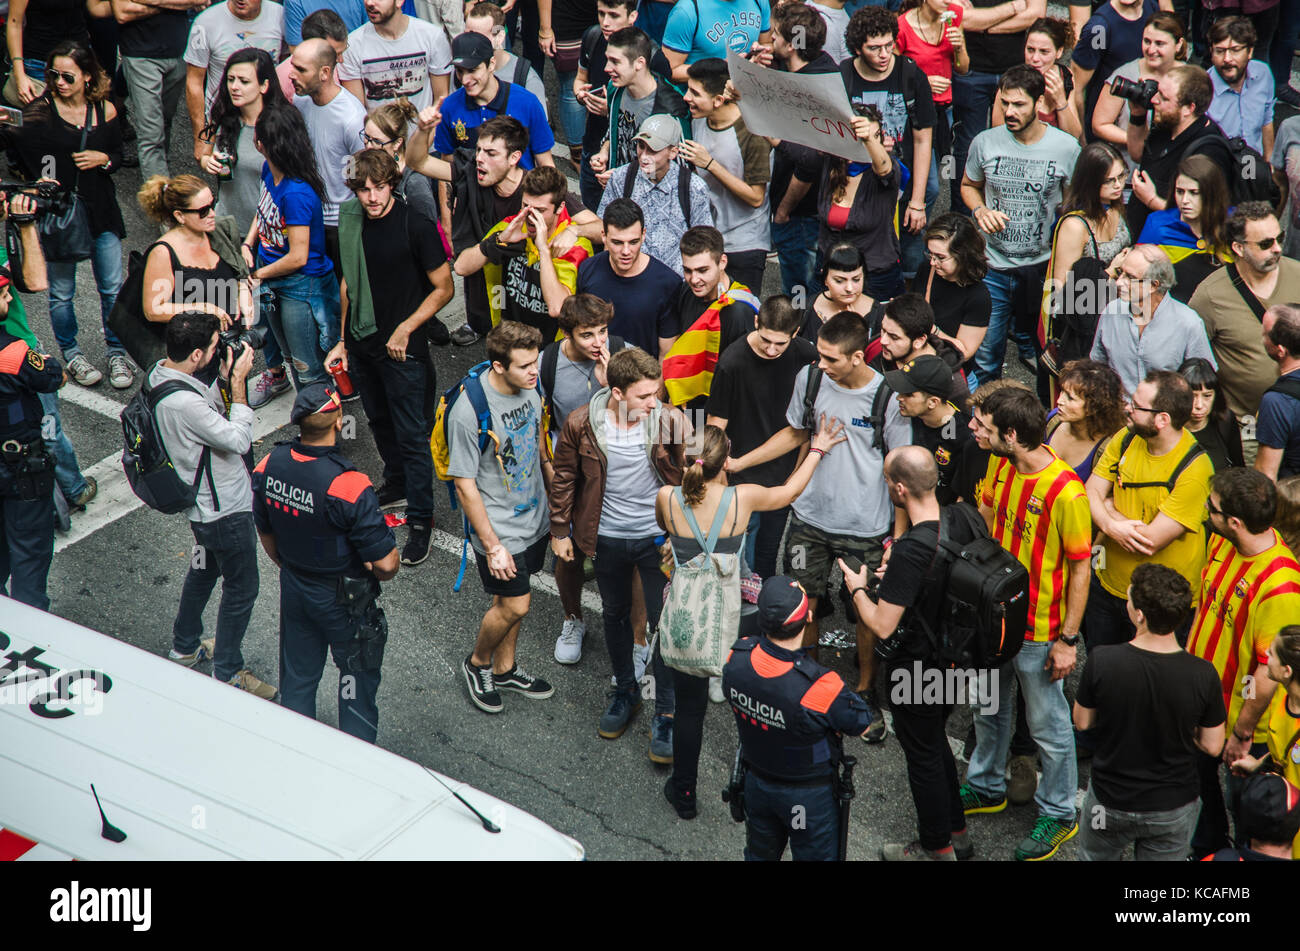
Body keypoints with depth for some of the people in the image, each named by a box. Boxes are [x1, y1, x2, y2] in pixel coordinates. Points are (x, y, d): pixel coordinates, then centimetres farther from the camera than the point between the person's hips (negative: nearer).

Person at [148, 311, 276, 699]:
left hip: (204, 503, 10)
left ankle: (185, 646, 48)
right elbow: (238, 440, -29)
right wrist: (237, 383, -25)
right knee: (241, 588, 8)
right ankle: (227, 671, 24)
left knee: (204, 570, 29)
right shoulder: (183, 402, -35)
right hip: (225, 508, -10)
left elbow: (210, 413, 7)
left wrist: (224, 379, -7)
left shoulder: (159, 373, -5)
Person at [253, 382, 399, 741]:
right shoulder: (348, 487, -33)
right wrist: (375, 574, -3)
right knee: (357, 683, 16)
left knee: (297, 680, 23)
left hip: (293, 588, 6)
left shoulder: (268, 466, -15)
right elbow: (386, 563, -27)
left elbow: (266, 536, 3)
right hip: (344, 601, -5)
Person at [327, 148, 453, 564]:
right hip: (361, 343, 6)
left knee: (412, 435, -2)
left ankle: (420, 518, 7)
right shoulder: (351, 221, 1)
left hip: (403, 348, -6)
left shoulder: (416, 225, -17)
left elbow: (444, 288, -11)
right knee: (379, 422, 22)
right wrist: (343, 339, 13)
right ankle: (397, 484, 44)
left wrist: (405, 329, -15)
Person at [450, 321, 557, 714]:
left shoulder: (530, 388, -8)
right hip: (499, 529, -6)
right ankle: (477, 663, 28)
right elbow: (465, 485, -21)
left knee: (511, 598, 20)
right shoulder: (468, 412, -29)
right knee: (515, 605, 1)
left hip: (533, 517, 6)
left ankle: (504, 668, 40)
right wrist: (492, 546, -18)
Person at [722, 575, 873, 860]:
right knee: (814, 856, 21)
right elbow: (864, 725, -19)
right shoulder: (821, 687, -38)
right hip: (808, 795, -4)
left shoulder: (736, 658, -24)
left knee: (760, 854, 28)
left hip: (756, 782, 4)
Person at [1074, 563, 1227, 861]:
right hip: (1173, 809, 0)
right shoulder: (1202, 675, -24)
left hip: (1110, 802, 0)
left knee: (1094, 856, 28)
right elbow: (1212, 746, -10)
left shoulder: (1101, 661, -25)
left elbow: (1082, 722, -7)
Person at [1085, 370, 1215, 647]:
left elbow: (1150, 541, -27)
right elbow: (1090, 493, -3)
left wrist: (1108, 506, -13)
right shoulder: (1126, 438, -5)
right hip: (1107, 585, 6)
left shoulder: (1194, 469, -25)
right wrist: (1112, 526, -24)